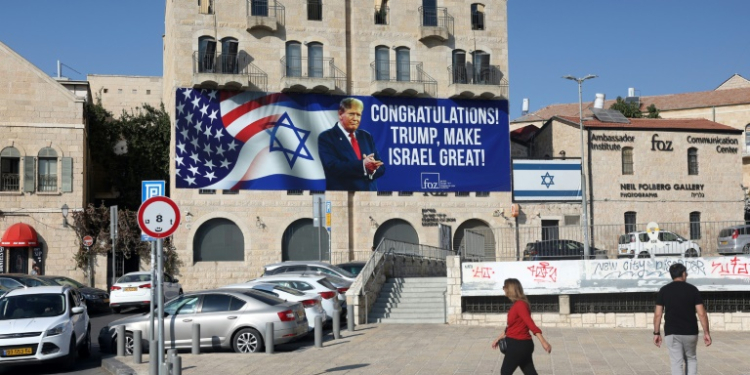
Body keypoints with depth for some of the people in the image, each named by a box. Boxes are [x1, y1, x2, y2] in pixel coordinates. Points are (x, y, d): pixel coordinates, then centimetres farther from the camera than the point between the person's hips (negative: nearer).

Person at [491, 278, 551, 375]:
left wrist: (543, 342, -33)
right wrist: (499, 338, 28)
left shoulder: (520, 305, -18)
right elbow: (511, 326, 22)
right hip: (521, 344, 9)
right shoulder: (516, 304, 12)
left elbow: (530, 324, -27)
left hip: (518, 345, -9)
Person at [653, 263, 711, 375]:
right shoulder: (692, 290, -1)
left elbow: (658, 314, -2)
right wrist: (706, 332, 2)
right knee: (691, 359, 21)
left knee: (677, 363, 1)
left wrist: (656, 333, 5)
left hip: (671, 333, 0)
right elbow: (702, 313, -5)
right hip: (690, 332, 0)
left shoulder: (664, 290, 0)